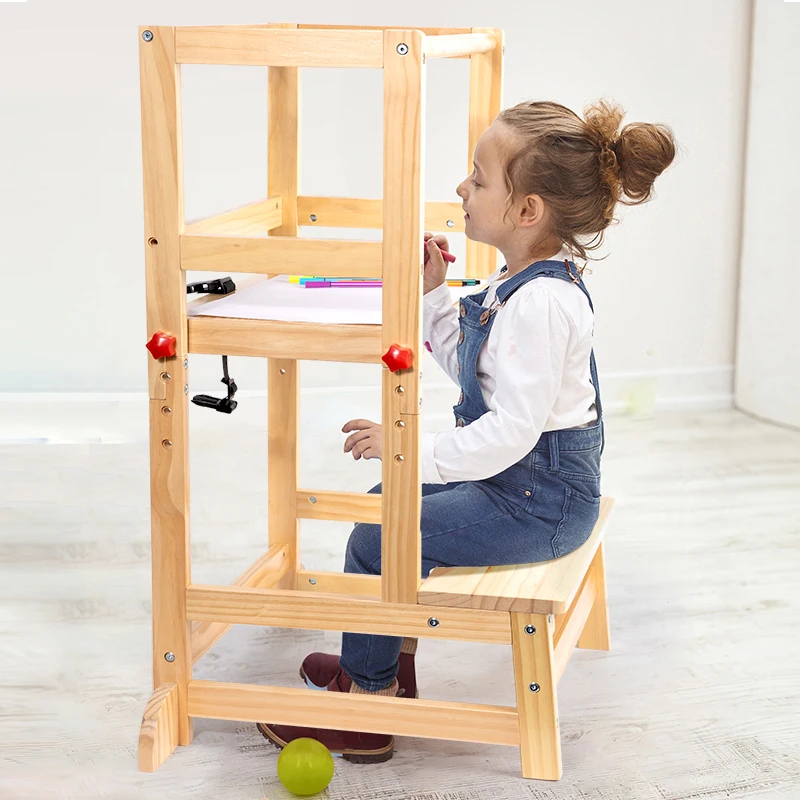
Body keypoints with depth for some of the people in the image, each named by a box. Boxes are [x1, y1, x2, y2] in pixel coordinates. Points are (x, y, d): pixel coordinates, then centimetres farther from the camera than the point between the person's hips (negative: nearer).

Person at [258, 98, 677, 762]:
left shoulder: (542, 304, -26)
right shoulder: (518, 282, 7)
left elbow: (512, 429, -30)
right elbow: (468, 365, 19)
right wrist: (434, 294, 8)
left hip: (540, 500, -11)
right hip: (513, 479, 11)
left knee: (378, 539, -10)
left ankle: (365, 707, 4)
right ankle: (391, 660, 31)